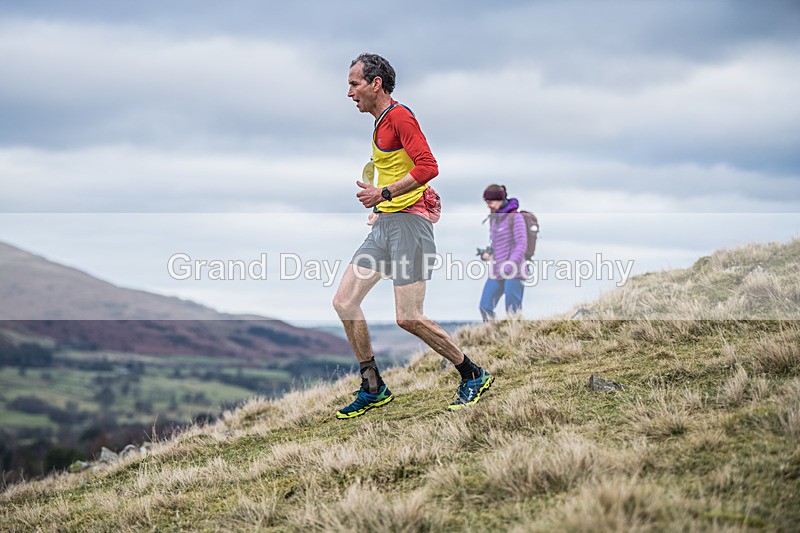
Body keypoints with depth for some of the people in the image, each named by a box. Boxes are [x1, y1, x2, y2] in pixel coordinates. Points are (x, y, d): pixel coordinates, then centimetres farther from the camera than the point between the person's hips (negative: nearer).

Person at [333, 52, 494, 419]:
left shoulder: (399, 115, -11)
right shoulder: (381, 123, 20)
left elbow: (428, 166, -21)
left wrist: (385, 193, -19)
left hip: (408, 221, -10)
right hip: (384, 224, 10)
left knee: (408, 318, -11)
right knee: (344, 301, 2)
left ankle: (474, 376, 6)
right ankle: (373, 388, 11)